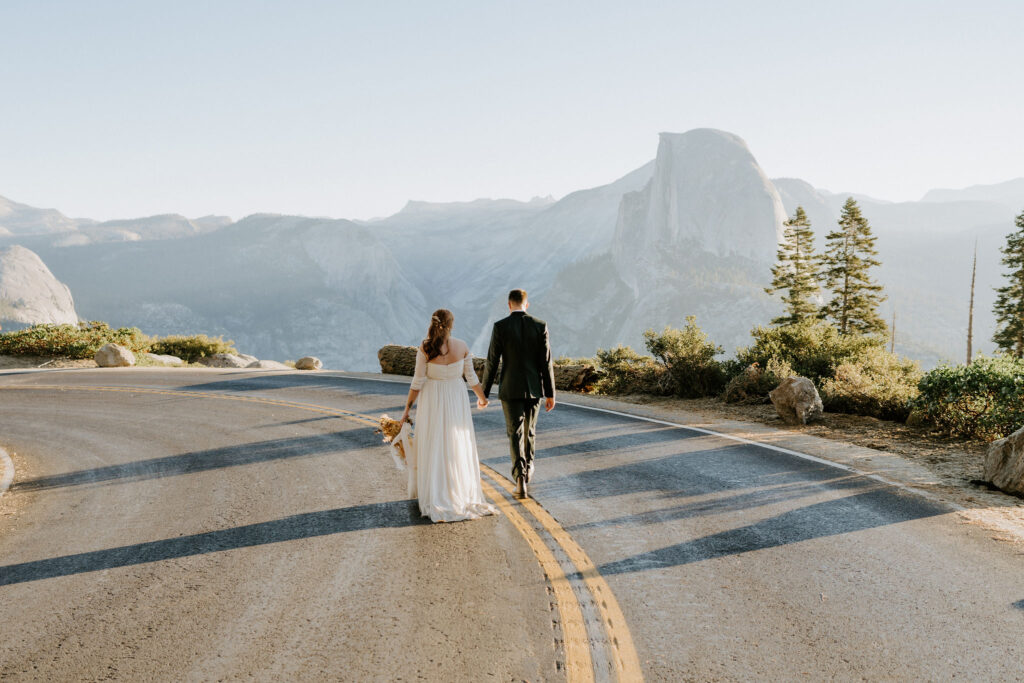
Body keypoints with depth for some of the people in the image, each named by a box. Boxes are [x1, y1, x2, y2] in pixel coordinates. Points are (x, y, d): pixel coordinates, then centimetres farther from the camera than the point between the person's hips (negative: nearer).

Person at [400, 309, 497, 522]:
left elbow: (418, 382, -12)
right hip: (456, 401, 2)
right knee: (459, 449, 13)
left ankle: (436, 501, 11)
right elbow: (471, 377, 0)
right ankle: (463, 497, 18)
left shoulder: (425, 349, -14)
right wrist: (482, 398, 18)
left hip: (432, 402, -1)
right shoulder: (462, 346, -9)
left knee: (433, 450, 7)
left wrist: (407, 408, -2)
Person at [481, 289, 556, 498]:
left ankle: (520, 479, -12)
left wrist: (484, 393, 2)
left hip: (510, 389, -2)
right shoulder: (540, 326, -3)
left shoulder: (500, 326, -8)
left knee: (515, 434, 2)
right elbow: (546, 362, -4)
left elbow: (492, 362, -7)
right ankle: (527, 468, 40)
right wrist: (550, 393, 3)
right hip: (534, 388, 2)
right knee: (529, 430, 22)